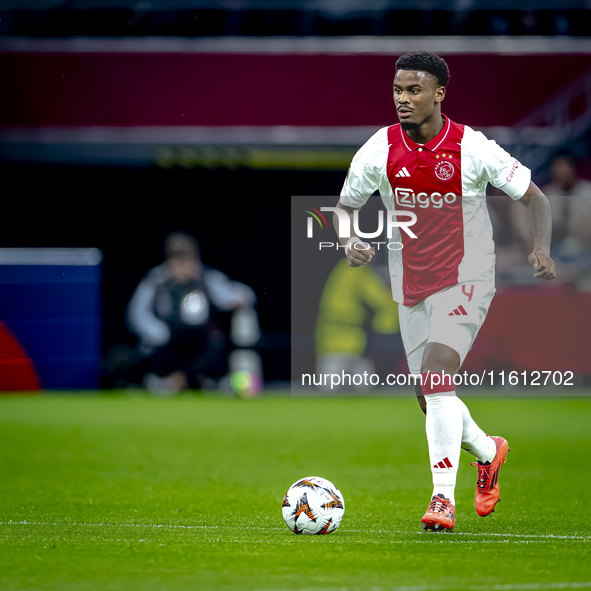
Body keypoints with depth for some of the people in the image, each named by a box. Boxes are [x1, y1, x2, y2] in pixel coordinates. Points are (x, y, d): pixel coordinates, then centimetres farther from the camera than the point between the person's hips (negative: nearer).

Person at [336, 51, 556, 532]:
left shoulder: (473, 148, -13)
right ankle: (488, 451, 41)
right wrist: (350, 242, -12)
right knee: (430, 397, 11)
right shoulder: (380, 150, -4)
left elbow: (534, 197, -5)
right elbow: (345, 205, 10)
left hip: (465, 280, -5)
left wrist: (542, 249, -22)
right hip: (411, 287, 5)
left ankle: (444, 498, -22)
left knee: (436, 374, -24)